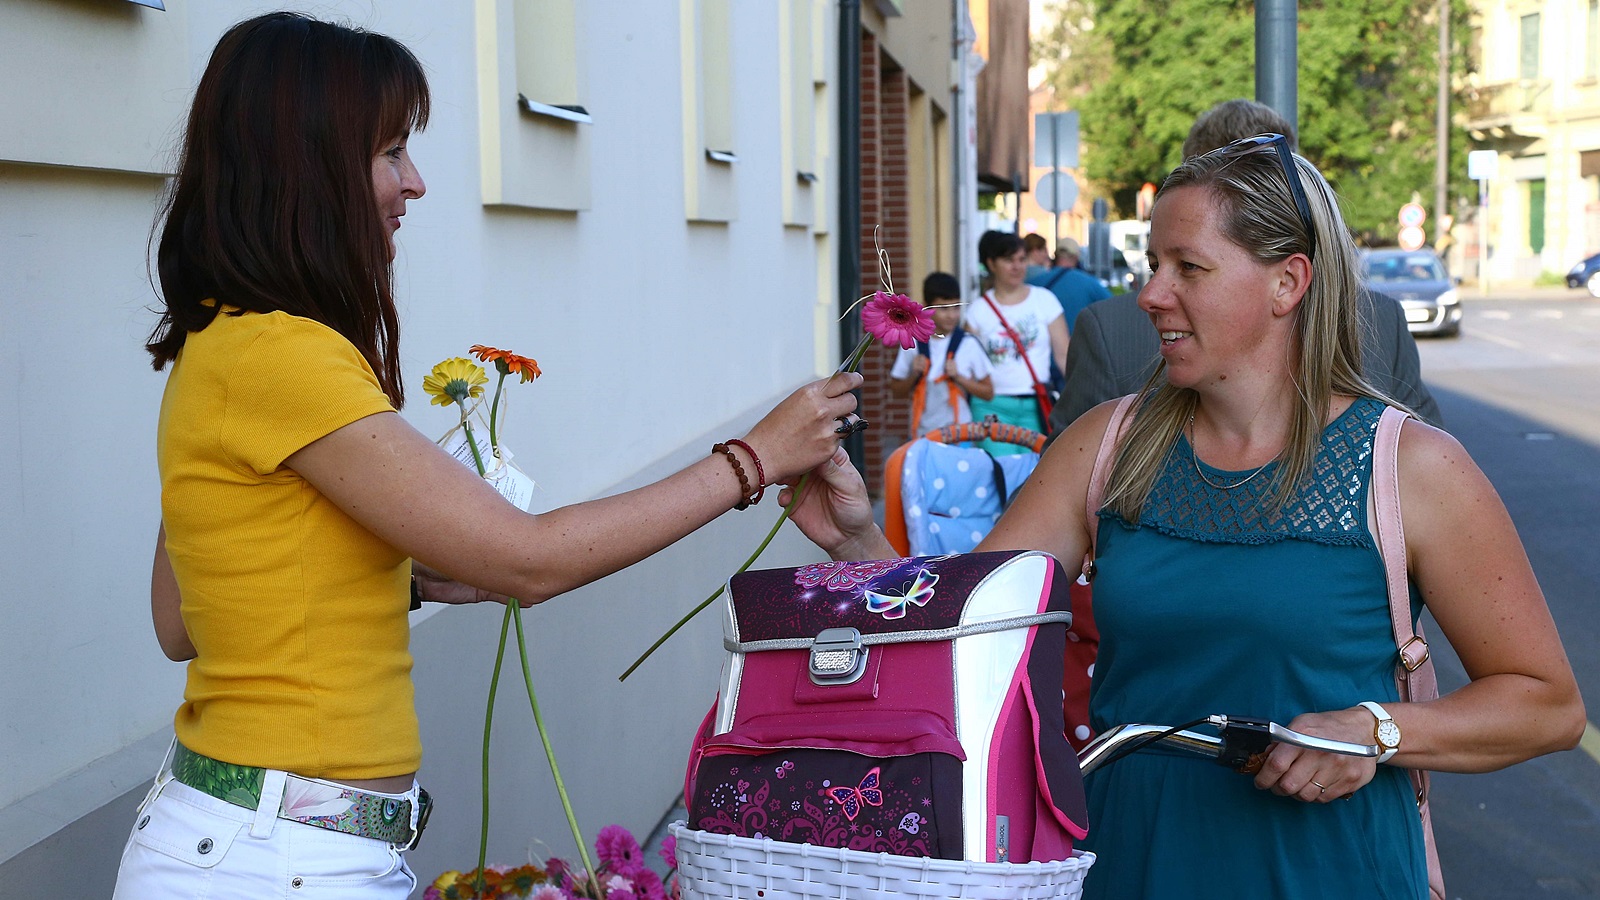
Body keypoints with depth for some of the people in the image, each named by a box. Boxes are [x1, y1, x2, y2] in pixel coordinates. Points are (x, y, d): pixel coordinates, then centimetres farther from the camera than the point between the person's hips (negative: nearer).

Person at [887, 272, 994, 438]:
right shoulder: (912, 345, 2)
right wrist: (914, 375, -9)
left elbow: (988, 392, 3)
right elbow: (897, 391, 10)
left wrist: (958, 377, -10)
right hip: (922, 434, 2)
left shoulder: (968, 345, -1)